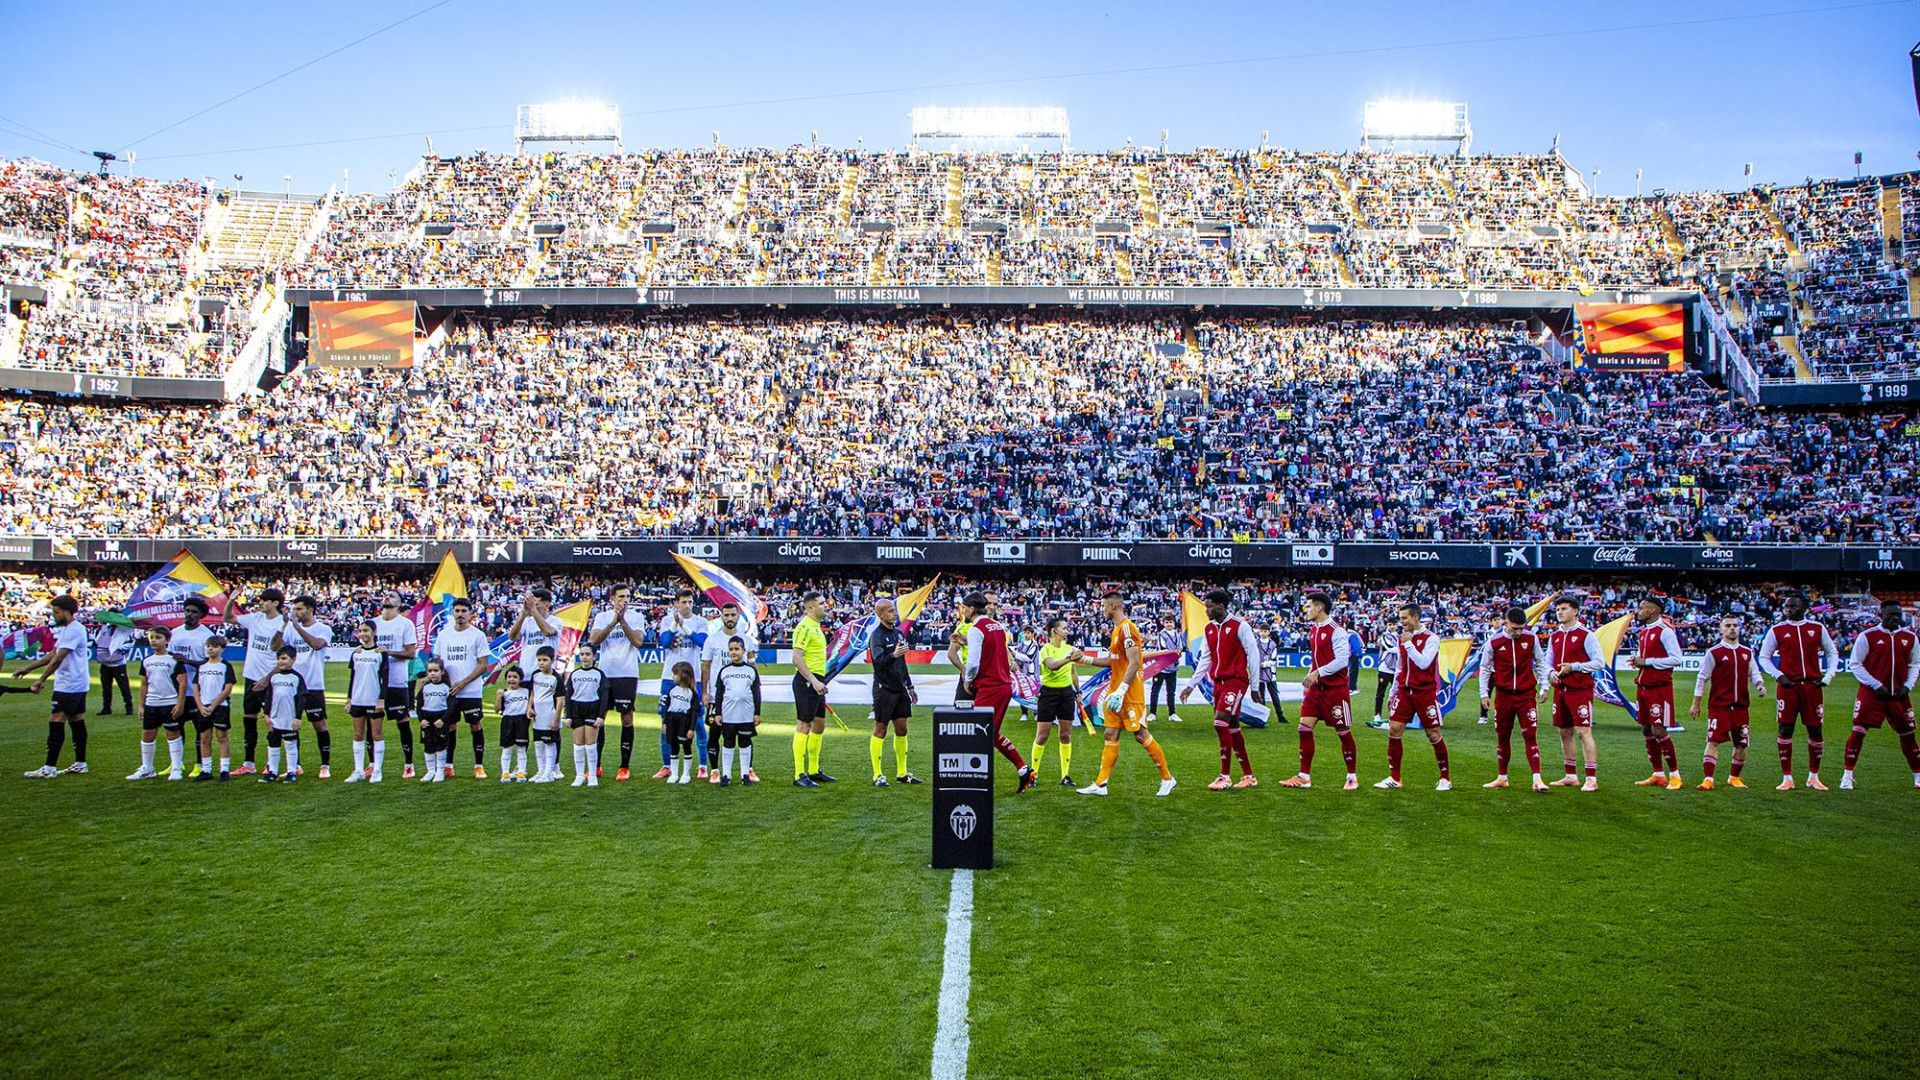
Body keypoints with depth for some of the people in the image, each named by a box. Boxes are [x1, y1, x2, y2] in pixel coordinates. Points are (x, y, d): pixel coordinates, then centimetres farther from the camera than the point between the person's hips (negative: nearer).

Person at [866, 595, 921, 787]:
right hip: (884, 689, -7)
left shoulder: (898, 633, 13)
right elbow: (878, 661, -25)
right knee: (880, 731, -1)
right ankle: (878, 775, 5)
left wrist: (910, 687, 22)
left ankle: (902, 772, 19)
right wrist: (893, 655, -43)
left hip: (900, 689, 7)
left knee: (901, 730, 10)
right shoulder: (876, 636, -11)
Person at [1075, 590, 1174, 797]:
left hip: (1130, 693, -10)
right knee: (1110, 735, 6)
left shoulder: (1127, 627, -15)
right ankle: (1101, 784, 6)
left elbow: (1134, 663, -21)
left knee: (1141, 735, -4)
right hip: (1115, 692, 10)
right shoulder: (1117, 629, 16)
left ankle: (1167, 778, 9)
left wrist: (1121, 691, -26)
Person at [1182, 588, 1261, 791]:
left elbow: (1253, 655, -7)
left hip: (1236, 680, -7)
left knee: (1220, 722, -18)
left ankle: (1225, 776, -11)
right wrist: (1191, 685, 13)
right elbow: (1205, 659, 17)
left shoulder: (1239, 625, -9)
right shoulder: (1209, 629, 11)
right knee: (1232, 727, 8)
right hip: (1218, 681, 7)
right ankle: (1249, 776, 17)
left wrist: (1255, 686, -7)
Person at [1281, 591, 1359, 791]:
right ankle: (1304, 777, 6)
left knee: (1343, 732, 2)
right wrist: (1309, 678, 13)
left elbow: (1342, 660, -22)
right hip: (1316, 688, 8)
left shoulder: (1336, 631, -15)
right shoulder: (1313, 630, 12)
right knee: (1305, 728, 1)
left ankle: (1352, 777, 15)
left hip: (1335, 689, -8)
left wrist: (1317, 673, -25)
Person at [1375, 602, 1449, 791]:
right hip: (1404, 690, 6)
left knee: (1433, 734, -1)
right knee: (1394, 729, -3)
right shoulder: (1401, 637, 11)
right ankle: (1394, 778, 3)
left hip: (1425, 692, -5)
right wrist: (1394, 692, 18)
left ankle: (1446, 778, 13)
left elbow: (1423, 663, -22)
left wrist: (1408, 644, -20)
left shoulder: (1431, 638, -8)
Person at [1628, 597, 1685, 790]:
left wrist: (1647, 662, -18)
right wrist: (1637, 660, 5)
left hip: (1659, 688, -9)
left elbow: (1677, 658, -19)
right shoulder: (1644, 631, 14)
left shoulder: (1665, 631, -13)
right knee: (1646, 731, 10)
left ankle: (1675, 775, 1)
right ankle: (1658, 775, 18)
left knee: (1658, 731, -10)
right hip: (1643, 686, 9)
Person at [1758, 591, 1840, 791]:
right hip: (1787, 686, -1)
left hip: (1812, 685, 2)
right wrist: (1779, 676, -7)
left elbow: (1832, 653, 15)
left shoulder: (1817, 629, 7)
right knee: (1785, 730, -1)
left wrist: (1827, 677, 3)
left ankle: (1813, 777, 19)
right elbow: (1764, 657, 6)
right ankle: (1787, 778, 6)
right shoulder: (1777, 630, 2)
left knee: (1816, 730, 5)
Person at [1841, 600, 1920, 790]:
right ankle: (1847, 776, 0)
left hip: (1898, 695, 4)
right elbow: (1854, 664, -6)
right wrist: (1876, 685, -11)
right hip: (1871, 694, -4)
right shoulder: (1867, 636, -7)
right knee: (1858, 732, -8)